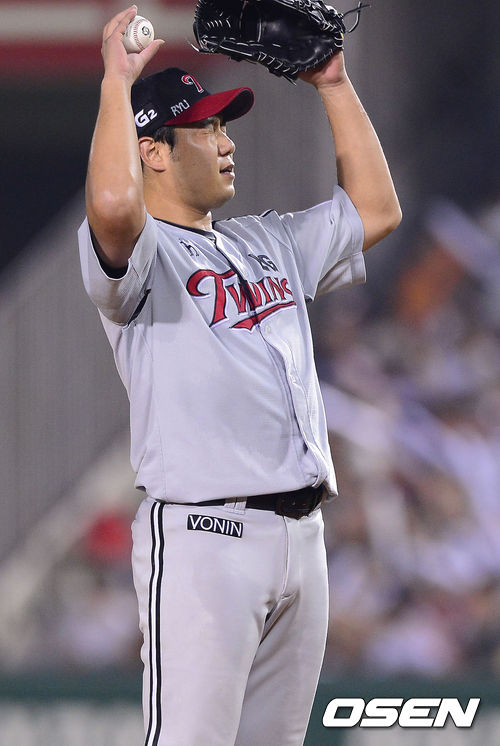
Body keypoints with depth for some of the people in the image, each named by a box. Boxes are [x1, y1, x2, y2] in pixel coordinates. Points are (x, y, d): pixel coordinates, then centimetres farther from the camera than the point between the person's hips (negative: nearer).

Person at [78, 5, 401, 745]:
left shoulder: (268, 242, 22)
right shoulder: (144, 253, -5)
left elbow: (376, 210, 27)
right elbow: (112, 204, -28)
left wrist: (335, 86, 22)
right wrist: (117, 80, -18)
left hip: (300, 535, 8)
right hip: (202, 536, -8)